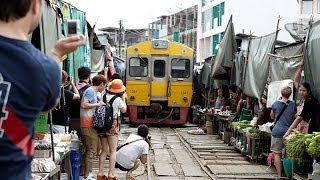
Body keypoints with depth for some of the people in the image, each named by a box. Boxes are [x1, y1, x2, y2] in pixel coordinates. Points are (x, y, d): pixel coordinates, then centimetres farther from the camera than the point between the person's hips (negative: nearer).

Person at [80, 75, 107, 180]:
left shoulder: (92, 91, 18)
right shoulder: (91, 91, -11)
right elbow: (83, 105, -22)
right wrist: (97, 104, -14)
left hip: (85, 124, 10)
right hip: (88, 124, -10)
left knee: (87, 149, 18)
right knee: (92, 150, -5)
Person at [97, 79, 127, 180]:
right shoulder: (118, 99, -11)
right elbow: (124, 110, 4)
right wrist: (124, 98, 14)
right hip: (112, 126, -5)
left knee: (104, 151, 14)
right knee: (113, 151, 3)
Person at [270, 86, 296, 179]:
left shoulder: (276, 104, -5)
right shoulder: (293, 104, -1)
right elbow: (294, 117, 12)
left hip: (277, 131, -2)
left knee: (277, 153, 3)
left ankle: (279, 175, 3)